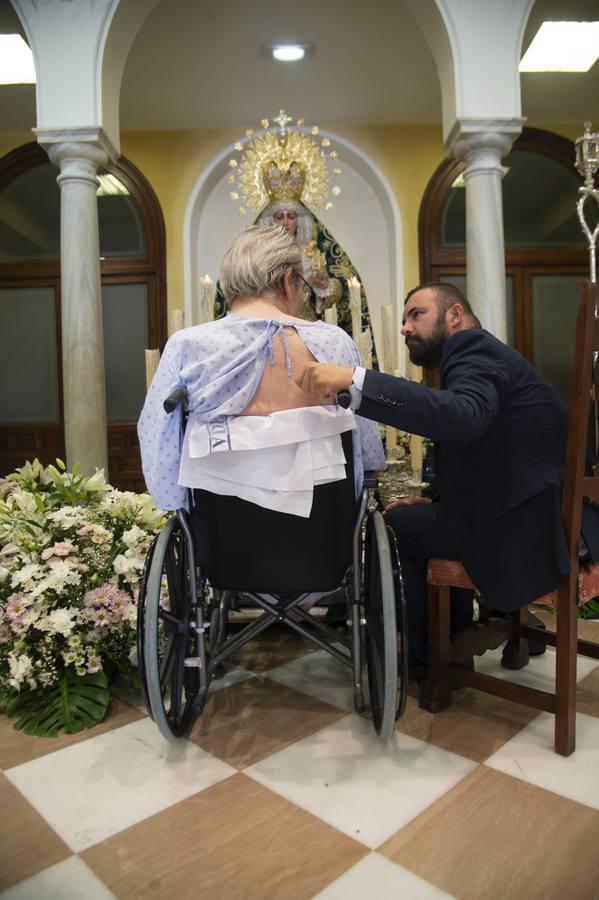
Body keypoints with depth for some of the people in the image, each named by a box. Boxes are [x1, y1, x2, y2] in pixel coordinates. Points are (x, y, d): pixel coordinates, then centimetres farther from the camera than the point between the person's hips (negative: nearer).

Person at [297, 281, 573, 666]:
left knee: (395, 527, 1)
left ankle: (430, 655, 19)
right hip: (530, 517, 9)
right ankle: (455, 638, 30)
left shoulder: (475, 348, -13)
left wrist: (355, 380, -39)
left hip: (520, 530, -9)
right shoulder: (478, 353, 18)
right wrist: (438, 502, 5)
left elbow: (463, 416, -35)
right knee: (413, 520, 20)